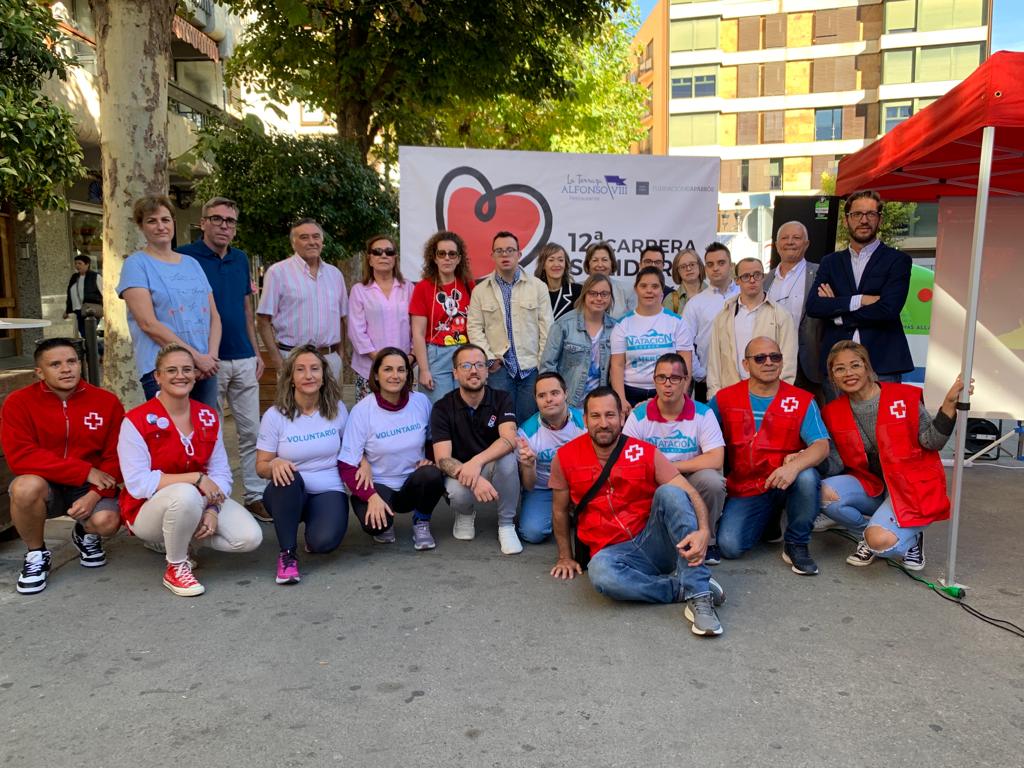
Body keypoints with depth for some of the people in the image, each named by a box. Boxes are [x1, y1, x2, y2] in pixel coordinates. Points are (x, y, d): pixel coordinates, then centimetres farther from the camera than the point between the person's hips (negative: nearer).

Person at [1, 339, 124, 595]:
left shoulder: (107, 401, -6)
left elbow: (116, 457, -5)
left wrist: (96, 494, -22)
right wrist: (85, 471, -22)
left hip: (90, 488, 0)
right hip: (44, 486, 0)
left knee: (107, 521, -29)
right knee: (26, 486, -34)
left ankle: (86, 535, 14)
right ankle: (36, 554, -4)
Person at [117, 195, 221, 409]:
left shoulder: (192, 263, 17)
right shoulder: (136, 264, 0)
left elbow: (214, 316, 14)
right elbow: (148, 323, -10)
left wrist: (211, 356, -4)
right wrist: (196, 356, -14)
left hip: (205, 369, 5)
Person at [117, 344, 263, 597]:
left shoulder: (209, 417, 0)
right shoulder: (136, 421, -15)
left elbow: (221, 472, -2)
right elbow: (137, 484, -21)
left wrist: (213, 510, -20)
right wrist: (195, 478, -26)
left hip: (201, 499, 5)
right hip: (149, 508, -5)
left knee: (250, 538, -16)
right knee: (186, 494, -40)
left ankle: (184, 536, 11)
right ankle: (176, 568, -13)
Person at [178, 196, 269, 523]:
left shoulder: (241, 259, 12)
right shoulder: (186, 256, -4)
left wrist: (256, 351, 13)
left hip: (244, 359, 5)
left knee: (252, 432, 8)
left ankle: (255, 496, 18)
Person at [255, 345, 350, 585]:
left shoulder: (337, 409, -1)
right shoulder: (275, 415, -7)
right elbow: (261, 466, -4)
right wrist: (275, 464, -28)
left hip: (328, 492, 1)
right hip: (287, 493, 0)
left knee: (324, 542, -29)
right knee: (287, 476, -37)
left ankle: (313, 531, 12)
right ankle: (287, 555, -20)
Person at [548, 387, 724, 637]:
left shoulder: (645, 453, -3)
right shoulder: (566, 458, 0)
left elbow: (691, 494, -9)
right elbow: (560, 510, 14)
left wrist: (703, 531, -28)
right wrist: (565, 557, 15)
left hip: (655, 541, 1)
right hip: (614, 552, 0)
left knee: (669, 493, -29)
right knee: (600, 571, -37)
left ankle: (698, 593, -30)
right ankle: (682, 587, -18)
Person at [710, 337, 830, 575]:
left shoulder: (802, 401, -2)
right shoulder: (724, 399, 3)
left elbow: (822, 446, -13)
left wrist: (794, 466, -34)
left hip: (786, 484, 0)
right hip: (745, 490, 1)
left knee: (807, 477, -35)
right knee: (729, 546, -20)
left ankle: (796, 545, -9)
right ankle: (768, 519, 16)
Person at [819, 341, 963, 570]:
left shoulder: (905, 397, -10)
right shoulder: (833, 413, 0)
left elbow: (932, 442, -11)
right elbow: (835, 464, -3)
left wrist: (949, 403, -24)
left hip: (912, 487, -4)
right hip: (871, 485, 4)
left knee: (880, 540, -29)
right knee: (825, 493, -26)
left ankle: (910, 537, 9)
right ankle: (870, 531, 1)